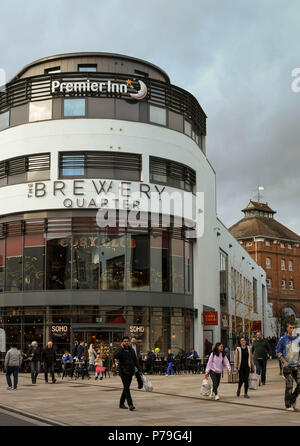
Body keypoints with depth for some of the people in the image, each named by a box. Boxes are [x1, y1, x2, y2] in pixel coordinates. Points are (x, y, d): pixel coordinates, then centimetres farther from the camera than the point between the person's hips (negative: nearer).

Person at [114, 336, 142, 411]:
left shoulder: (131, 350, 10)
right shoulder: (120, 350, -5)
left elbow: (135, 360, 13)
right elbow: (115, 356, -26)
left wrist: (139, 370, 7)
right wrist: (121, 348, -23)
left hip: (130, 372, 5)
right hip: (123, 372, -5)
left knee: (126, 388, 11)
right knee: (126, 388, -12)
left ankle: (121, 403, 23)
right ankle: (130, 404, -17)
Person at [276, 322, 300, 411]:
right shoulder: (283, 339, -3)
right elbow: (278, 351, 1)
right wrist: (284, 362, -8)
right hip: (287, 366, -4)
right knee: (289, 385, -4)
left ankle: (293, 399, 20)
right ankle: (288, 405, 7)